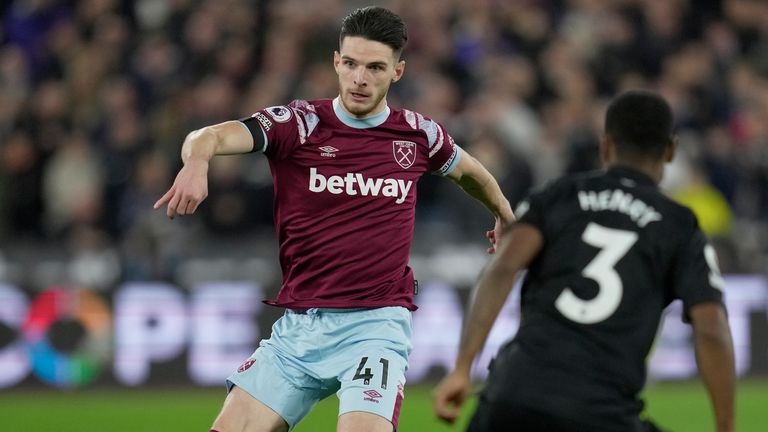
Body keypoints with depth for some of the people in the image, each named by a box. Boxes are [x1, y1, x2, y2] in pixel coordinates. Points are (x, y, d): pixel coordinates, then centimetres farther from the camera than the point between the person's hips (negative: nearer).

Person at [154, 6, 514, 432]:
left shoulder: (416, 133, 4)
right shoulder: (297, 124, -4)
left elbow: (468, 170, 27)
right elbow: (214, 136, -21)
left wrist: (506, 217, 42)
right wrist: (197, 160, -45)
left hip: (376, 325, -1)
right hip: (298, 327, 1)